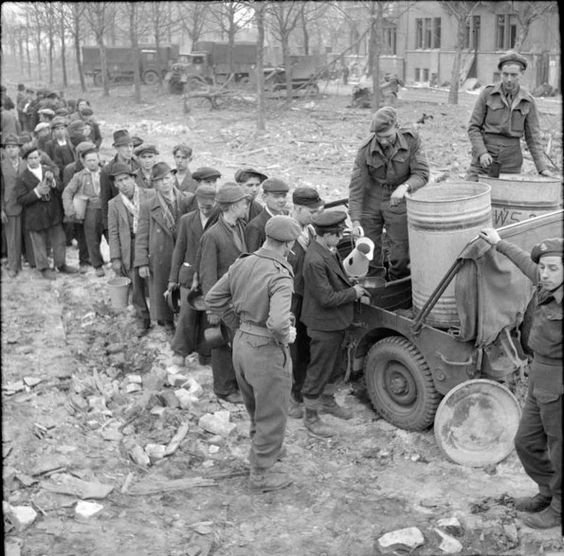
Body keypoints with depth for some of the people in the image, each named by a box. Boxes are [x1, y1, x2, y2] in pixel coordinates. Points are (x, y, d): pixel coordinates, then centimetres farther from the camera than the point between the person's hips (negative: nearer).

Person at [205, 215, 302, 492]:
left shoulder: (242, 264, -2)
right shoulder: (279, 276, -25)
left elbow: (213, 299, 7)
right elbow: (278, 322, -37)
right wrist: (287, 335, -16)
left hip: (241, 342, 8)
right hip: (267, 351, -7)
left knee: (256, 410, 29)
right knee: (271, 416, 12)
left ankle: (260, 451, 49)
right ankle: (261, 474, 25)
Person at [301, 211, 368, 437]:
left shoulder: (329, 251, 1)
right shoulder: (315, 261, -30)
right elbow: (327, 298, -28)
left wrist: (353, 287, 1)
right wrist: (353, 293, -15)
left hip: (336, 322, 10)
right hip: (323, 325, -10)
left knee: (335, 366, 26)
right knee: (318, 371, 5)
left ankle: (328, 401, 46)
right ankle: (310, 417, 21)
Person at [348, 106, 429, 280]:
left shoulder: (411, 140, -16)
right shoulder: (366, 150, -17)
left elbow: (422, 174, -17)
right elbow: (356, 186, -15)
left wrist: (404, 186, -38)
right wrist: (355, 221, -21)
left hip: (398, 200, 0)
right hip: (371, 200, 1)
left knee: (401, 253, 0)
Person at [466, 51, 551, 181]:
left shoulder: (528, 101, 2)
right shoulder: (487, 93, -2)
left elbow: (533, 136, 5)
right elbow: (473, 127, 0)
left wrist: (542, 167, -2)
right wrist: (482, 152, -14)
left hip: (510, 164, 1)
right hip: (483, 160, -1)